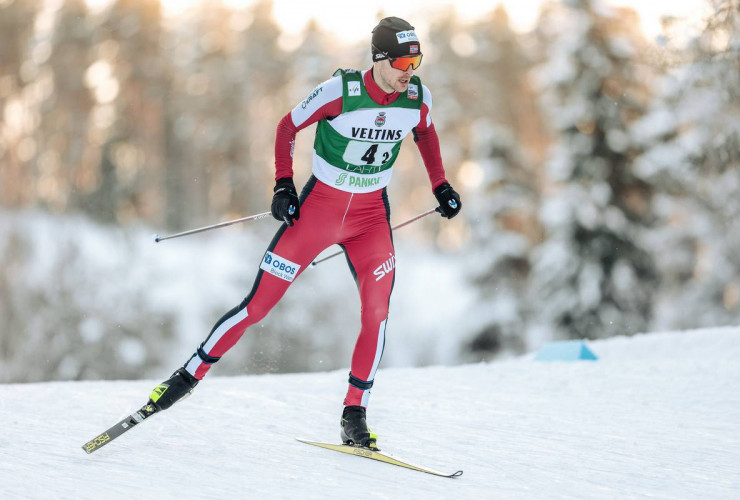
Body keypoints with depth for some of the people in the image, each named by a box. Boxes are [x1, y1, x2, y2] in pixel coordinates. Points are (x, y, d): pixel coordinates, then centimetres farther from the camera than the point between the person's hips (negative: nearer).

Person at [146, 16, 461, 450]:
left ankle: (354, 415, -1)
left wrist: (441, 187, 12)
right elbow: (288, 127, -7)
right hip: (319, 206, -3)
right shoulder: (340, 92, -21)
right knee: (258, 305, -2)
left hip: (371, 215, 3)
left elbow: (426, 132, 16)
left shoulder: (418, 97, -8)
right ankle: (191, 375, 13)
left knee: (377, 312, -12)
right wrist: (283, 185, -14)